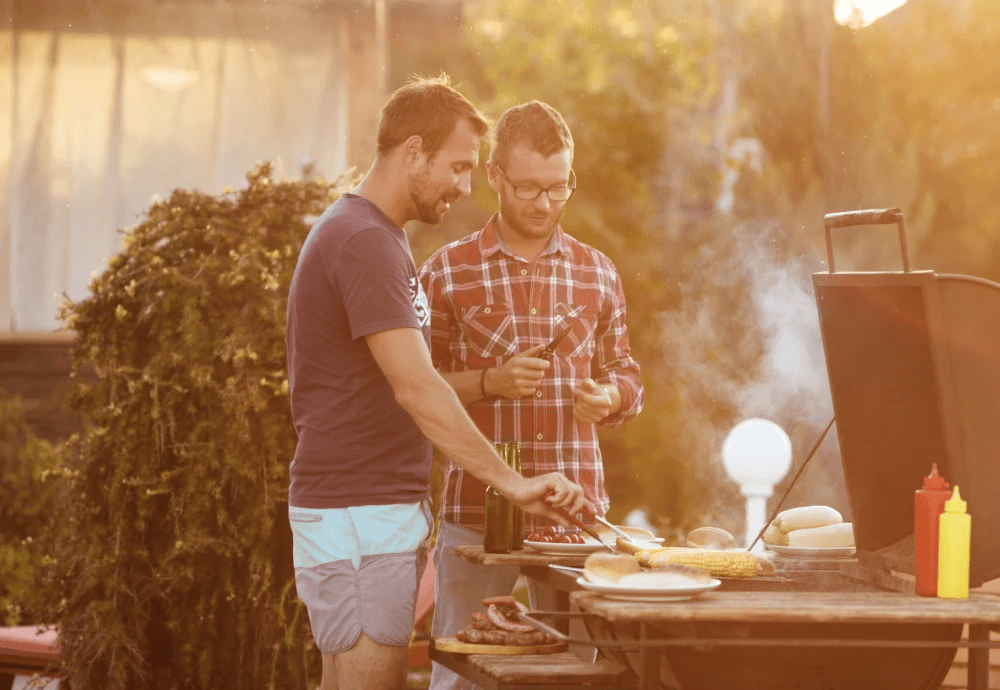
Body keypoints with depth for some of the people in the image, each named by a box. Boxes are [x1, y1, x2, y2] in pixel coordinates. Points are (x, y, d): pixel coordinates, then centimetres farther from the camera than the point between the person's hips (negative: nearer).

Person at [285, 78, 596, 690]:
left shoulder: (373, 236, 18)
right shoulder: (364, 242, -16)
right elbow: (416, 388, -24)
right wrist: (511, 483, -25)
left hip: (381, 508, 10)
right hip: (357, 517, -10)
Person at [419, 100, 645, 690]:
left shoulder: (597, 273, 10)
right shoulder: (447, 272, 2)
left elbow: (628, 376, 18)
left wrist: (608, 397, -4)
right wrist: (490, 383, -14)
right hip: (475, 511, -2)